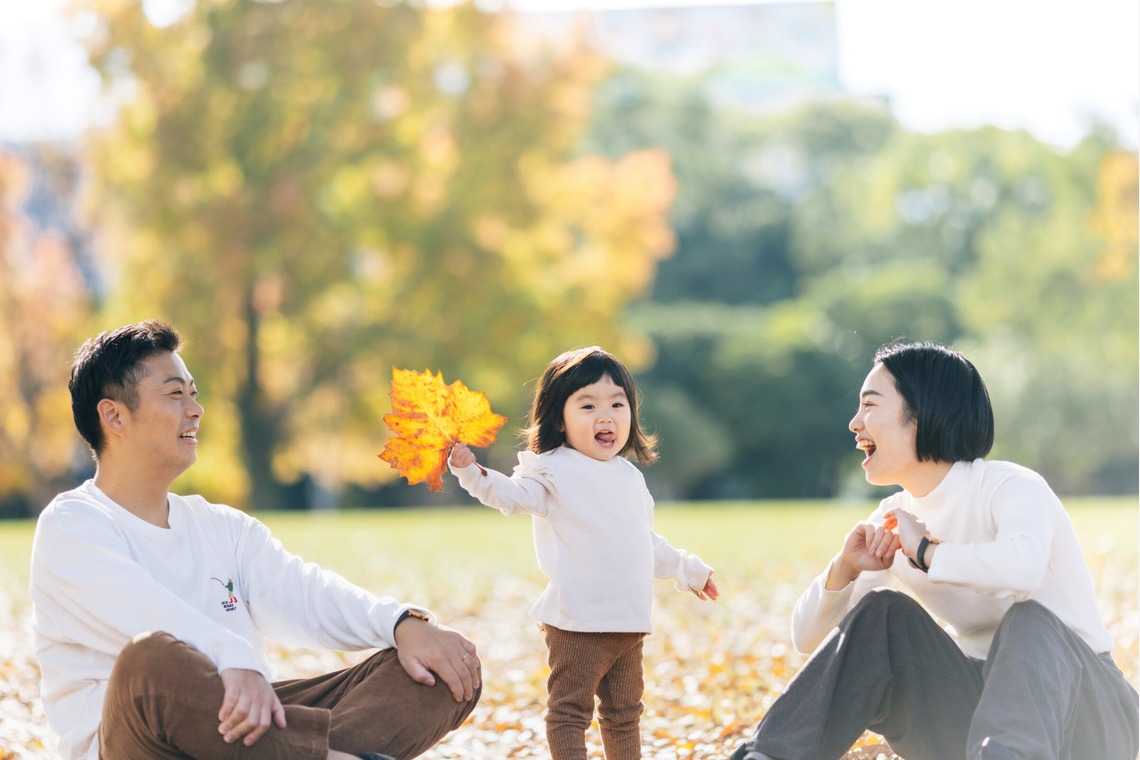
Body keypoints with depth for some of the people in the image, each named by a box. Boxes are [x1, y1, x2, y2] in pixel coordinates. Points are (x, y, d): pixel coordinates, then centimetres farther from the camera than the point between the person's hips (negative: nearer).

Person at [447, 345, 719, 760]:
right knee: (570, 711, -7)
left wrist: (687, 569, 43)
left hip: (629, 623, 7)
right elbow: (513, 494, -23)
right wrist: (472, 472, -40)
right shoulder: (554, 471, -6)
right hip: (577, 621, -7)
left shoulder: (630, 476, 17)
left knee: (624, 711, 17)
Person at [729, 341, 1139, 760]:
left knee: (1028, 620, -33)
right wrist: (844, 567, -14)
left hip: (1084, 717, -6)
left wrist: (927, 551, -22)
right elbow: (807, 638, 6)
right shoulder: (894, 520, 7)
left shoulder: (1010, 487, -14)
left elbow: (1023, 566, -40)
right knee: (881, 613, -11)